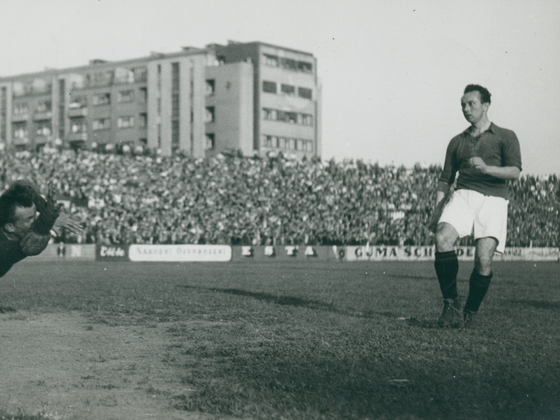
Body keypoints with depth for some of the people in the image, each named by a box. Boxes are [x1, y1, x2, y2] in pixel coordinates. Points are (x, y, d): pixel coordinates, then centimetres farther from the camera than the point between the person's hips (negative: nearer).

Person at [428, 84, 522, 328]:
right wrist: (437, 209, 8)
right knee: (443, 239, -27)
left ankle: (469, 314, 3)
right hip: (462, 195, 2)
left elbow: (515, 171, 0)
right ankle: (451, 304, -17)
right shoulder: (457, 142, 24)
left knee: (484, 259, -17)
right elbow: (445, 179, 22)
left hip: (493, 199, -2)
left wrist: (486, 168, -16)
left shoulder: (505, 137, 13)